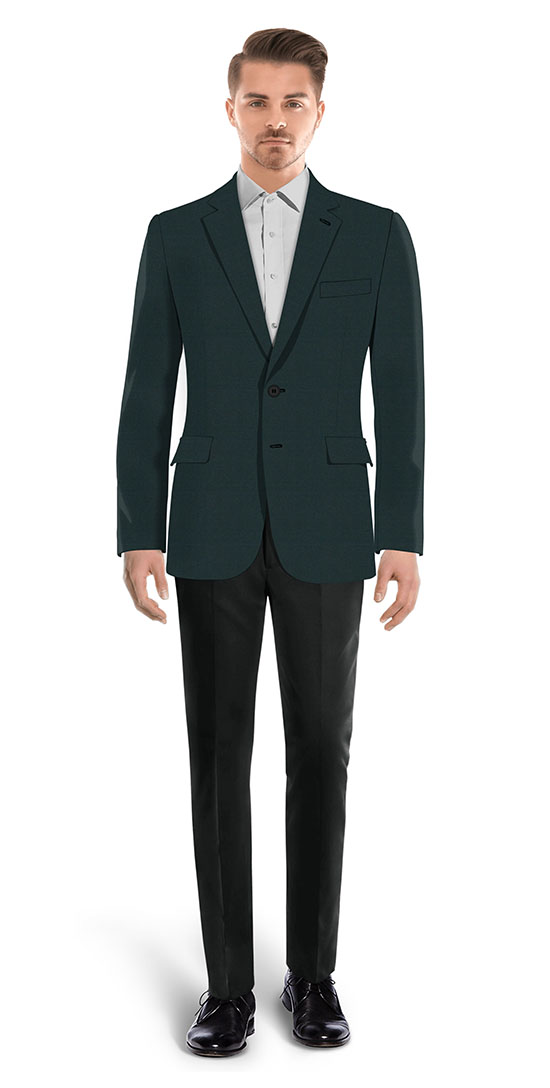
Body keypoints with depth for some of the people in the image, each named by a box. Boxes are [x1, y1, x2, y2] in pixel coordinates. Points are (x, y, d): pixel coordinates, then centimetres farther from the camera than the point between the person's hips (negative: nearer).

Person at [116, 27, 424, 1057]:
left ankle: (313, 973, 20)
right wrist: (137, 534, -4)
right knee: (218, 757, 3)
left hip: (325, 530, 0)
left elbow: (400, 395, -1)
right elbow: (146, 395, 3)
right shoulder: (176, 236, 5)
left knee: (320, 753, 6)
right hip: (213, 531, 1)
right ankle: (228, 985, 14)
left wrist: (403, 538, -8)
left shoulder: (376, 235, 3)